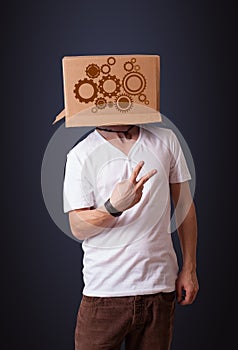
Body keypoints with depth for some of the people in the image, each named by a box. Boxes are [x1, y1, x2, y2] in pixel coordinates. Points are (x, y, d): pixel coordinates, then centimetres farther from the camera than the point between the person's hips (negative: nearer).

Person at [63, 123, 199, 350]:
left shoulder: (165, 140, 6)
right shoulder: (80, 155, -2)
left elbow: (185, 205, 11)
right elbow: (78, 228, -6)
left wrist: (189, 268, 9)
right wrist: (114, 206, -25)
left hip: (160, 286, 2)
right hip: (104, 289, -2)